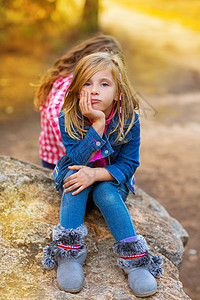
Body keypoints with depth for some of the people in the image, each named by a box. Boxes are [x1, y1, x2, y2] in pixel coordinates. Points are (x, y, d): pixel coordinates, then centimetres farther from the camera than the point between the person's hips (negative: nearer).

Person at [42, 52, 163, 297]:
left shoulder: (129, 120, -19)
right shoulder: (68, 119, -20)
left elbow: (128, 164, -17)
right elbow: (79, 159, -29)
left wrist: (96, 174, -33)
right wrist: (98, 123, -39)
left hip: (112, 178, 0)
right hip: (76, 173, 1)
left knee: (106, 192, -32)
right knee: (75, 175, -32)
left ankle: (134, 260, -28)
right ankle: (69, 253, -31)